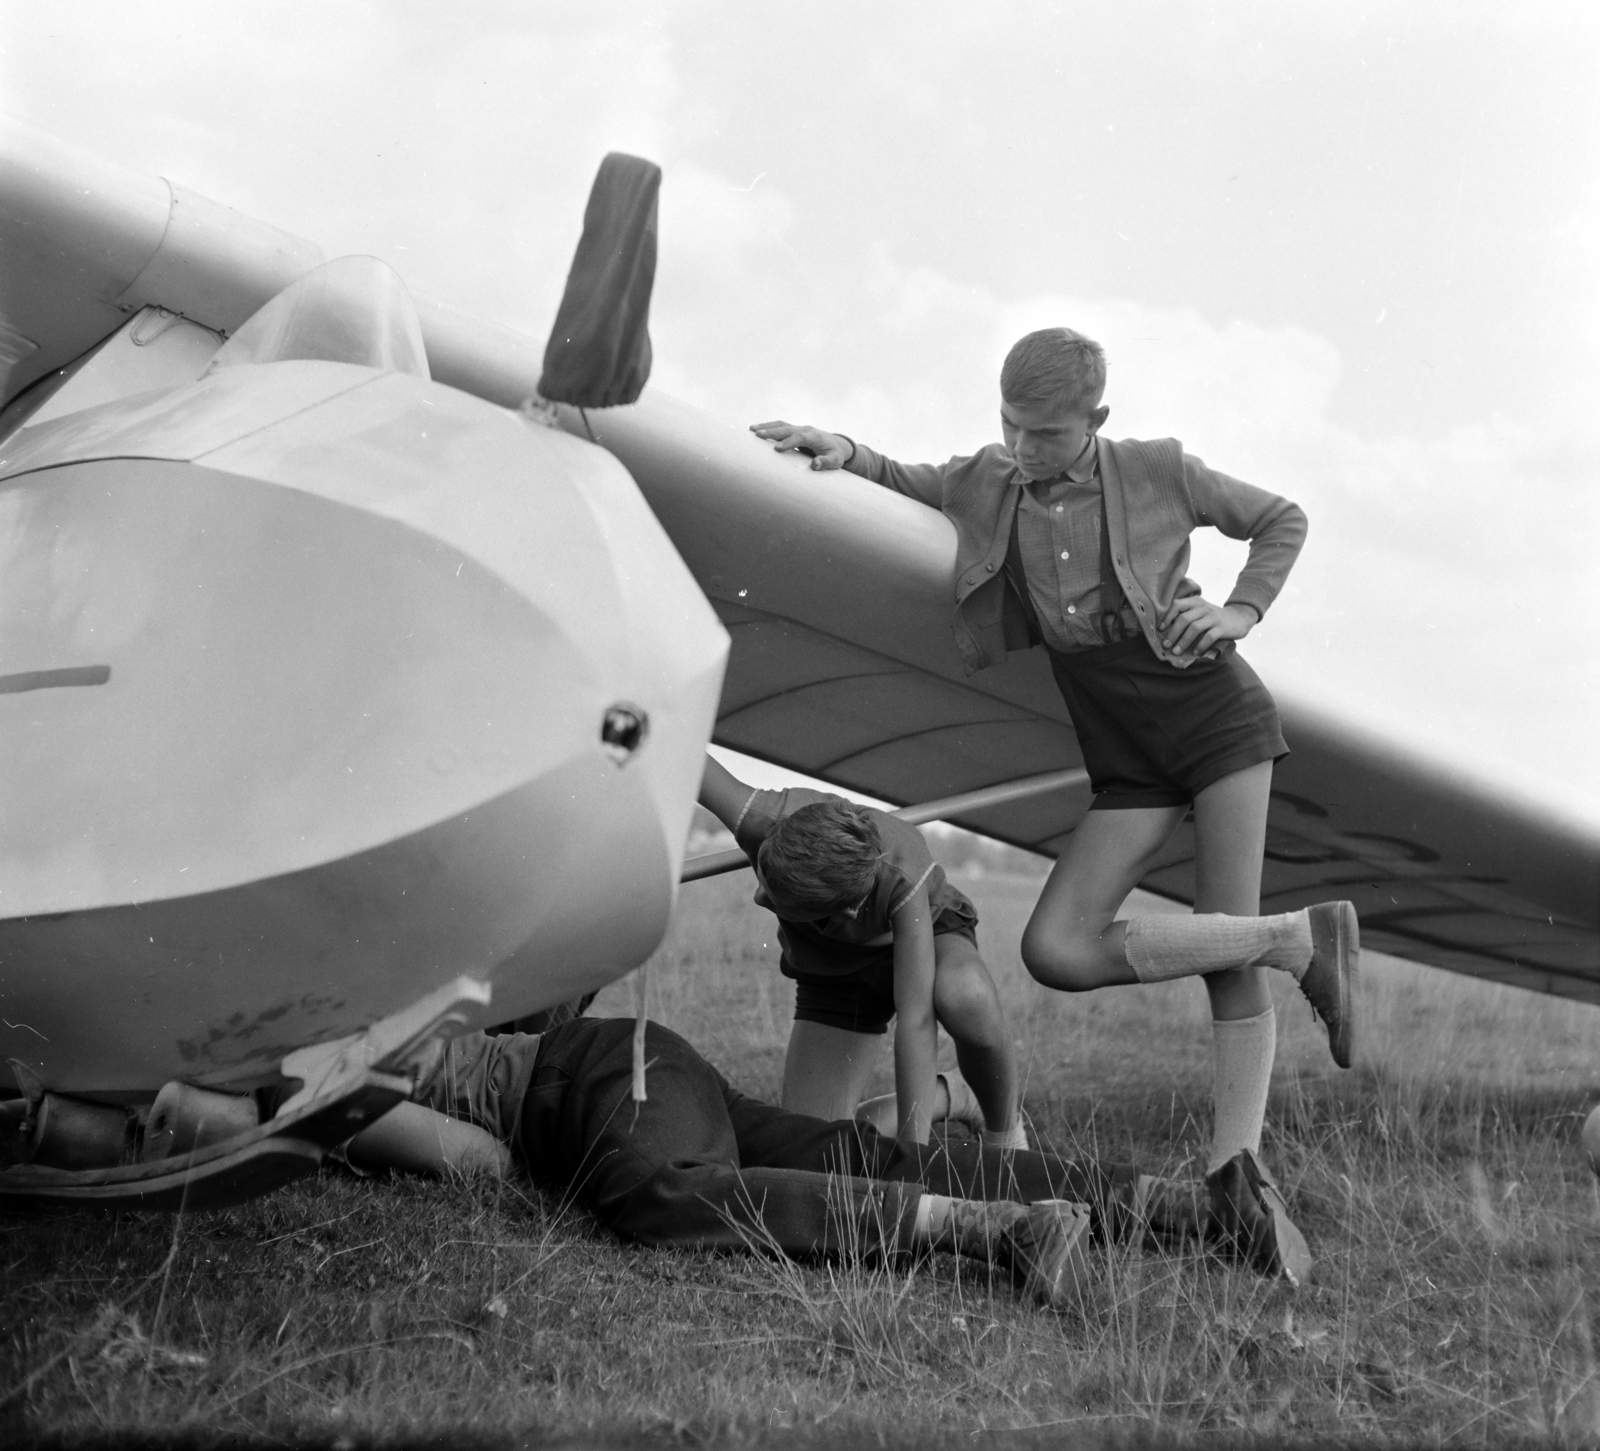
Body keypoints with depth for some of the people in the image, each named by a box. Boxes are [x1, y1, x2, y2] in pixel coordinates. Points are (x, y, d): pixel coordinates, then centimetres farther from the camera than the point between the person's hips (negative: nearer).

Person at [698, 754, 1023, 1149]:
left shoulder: (902, 873, -43)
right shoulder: (764, 821, -38)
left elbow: (915, 1020, -43)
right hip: (833, 977, 3)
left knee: (965, 997, -42)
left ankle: (1005, 1134, -12)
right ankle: (945, 1097, 15)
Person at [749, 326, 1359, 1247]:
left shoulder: (1158, 472, -5)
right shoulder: (987, 487, 2)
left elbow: (1281, 521, 9)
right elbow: (912, 486, 22)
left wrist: (1241, 612, -5)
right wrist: (846, 454, 2)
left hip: (1219, 721, -4)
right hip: (1127, 762, 4)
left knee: (1231, 960, -12)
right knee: (1058, 949, -13)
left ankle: (1234, 1175, -3)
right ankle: (1299, 939, -7)